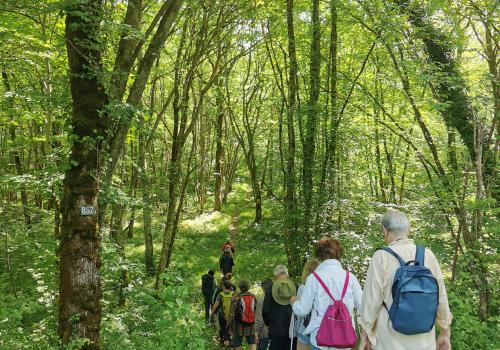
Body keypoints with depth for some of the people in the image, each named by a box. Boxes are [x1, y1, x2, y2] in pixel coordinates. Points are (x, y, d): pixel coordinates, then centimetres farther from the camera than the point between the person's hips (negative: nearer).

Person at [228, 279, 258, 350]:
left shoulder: (236, 298, -11)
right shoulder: (253, 297, 3)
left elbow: (232, 313, -11)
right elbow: (256, 312, 8)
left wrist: (230, 326, -1)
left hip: (239, 327, -3)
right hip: (251, 327, 3)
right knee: (252, 344, 9)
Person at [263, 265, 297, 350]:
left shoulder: (270, 288, -4)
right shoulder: (295, 287, -4)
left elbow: (265, 310, -5)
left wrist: (268, 323, 13)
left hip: (276, 328, -1)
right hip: (293, 329, 1)